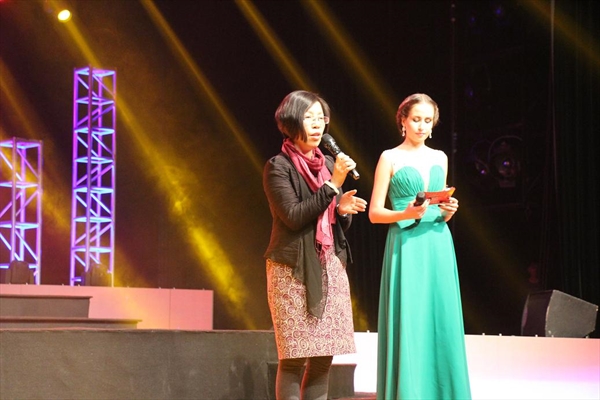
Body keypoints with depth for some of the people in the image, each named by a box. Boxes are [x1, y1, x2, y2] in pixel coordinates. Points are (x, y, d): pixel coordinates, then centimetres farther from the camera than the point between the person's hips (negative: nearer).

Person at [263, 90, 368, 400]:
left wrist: (343, 210, -4)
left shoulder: (328, 164, 14)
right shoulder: (278, 167, -4)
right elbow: (293, 216, -16)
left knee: (323, 358, 3)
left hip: (331, 266, 6)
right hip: (293, 269, -6)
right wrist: (333, 185, -17)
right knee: (294, 359, -9)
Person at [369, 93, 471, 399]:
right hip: (406, 247, -4)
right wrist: (406, 214, -19)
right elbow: (374, 213, -3)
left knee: (441, 321, 1)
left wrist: (448, 210, -3)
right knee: (408, 324, -7)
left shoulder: (440, 158, 14)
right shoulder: (390, 158, 0)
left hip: (438, 246, 4)